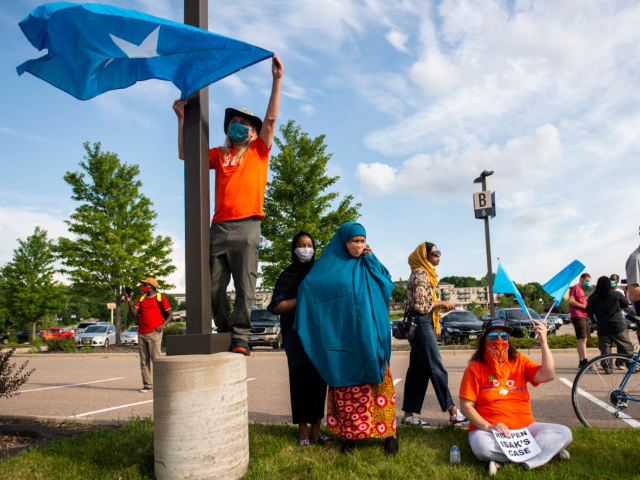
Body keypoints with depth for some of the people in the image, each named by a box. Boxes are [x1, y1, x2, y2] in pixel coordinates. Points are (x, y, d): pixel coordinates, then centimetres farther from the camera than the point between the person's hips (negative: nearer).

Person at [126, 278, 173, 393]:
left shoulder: (161, 298, 3)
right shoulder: (141, 299, 17)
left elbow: (170, 315, 4)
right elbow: (134, 314, 7)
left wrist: (162, 326, -11)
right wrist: (129, 302, -5)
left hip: (154, 332, -5)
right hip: (141, 333, 5)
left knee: (155, 358, -10)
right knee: (144, 360, 5)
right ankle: (147, 385, 11)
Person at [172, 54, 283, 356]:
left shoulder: (258, 151, 13)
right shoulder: (219, 155, 22)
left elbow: (271, 118, 3)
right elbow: (184, 154, 21)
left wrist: (277, 80, -2)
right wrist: (182, 118, 18)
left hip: (246, 226, -4)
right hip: (219, 226, 4)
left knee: (244, 287, -7)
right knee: (214, 288, 1)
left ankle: (240, 338, -3)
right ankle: (225, 334, 13)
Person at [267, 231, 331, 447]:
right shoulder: (288, 276, 4)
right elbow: (276, 307, -5)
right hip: (297, 335, -3)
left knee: (319, 380, 3)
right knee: (300, 380, -3)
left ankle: (316, 429, 11)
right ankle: (303, 431, 8)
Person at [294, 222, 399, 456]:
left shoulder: (368, 265, 12)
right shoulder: (330, 267, 3)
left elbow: (388, 284, 6)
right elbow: (308, 286, -3)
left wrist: (370, 260, 1)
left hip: (369, 335, 2)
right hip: (342, 337, -1)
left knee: (377, 382, 0)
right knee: (346, 386, 3)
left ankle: (388, 433, 8)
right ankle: (350, 434, 14)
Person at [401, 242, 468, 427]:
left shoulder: (424, 273, 19)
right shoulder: (420, 274, -12)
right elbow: (420, 305, -18)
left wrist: (440, 306, 9)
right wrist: (441, 303, -7)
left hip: (422, 326, 10)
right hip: (421, 324, -10)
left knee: (418, 370, 8)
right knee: (437, 369, -5)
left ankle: (409, 415, 11)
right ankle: (453, 412, 1)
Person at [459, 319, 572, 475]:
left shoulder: (519, 361, 9)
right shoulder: (475, 368, -2)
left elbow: (547, 376, -7)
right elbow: (466, 406, -6)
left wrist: (543, 342, -12)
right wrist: (488, 427, -20)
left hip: (525, 427, 4)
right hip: (489, 430, -4)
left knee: (564, 433, -16)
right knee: (482, 445, -36)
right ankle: (548, 449, -20)